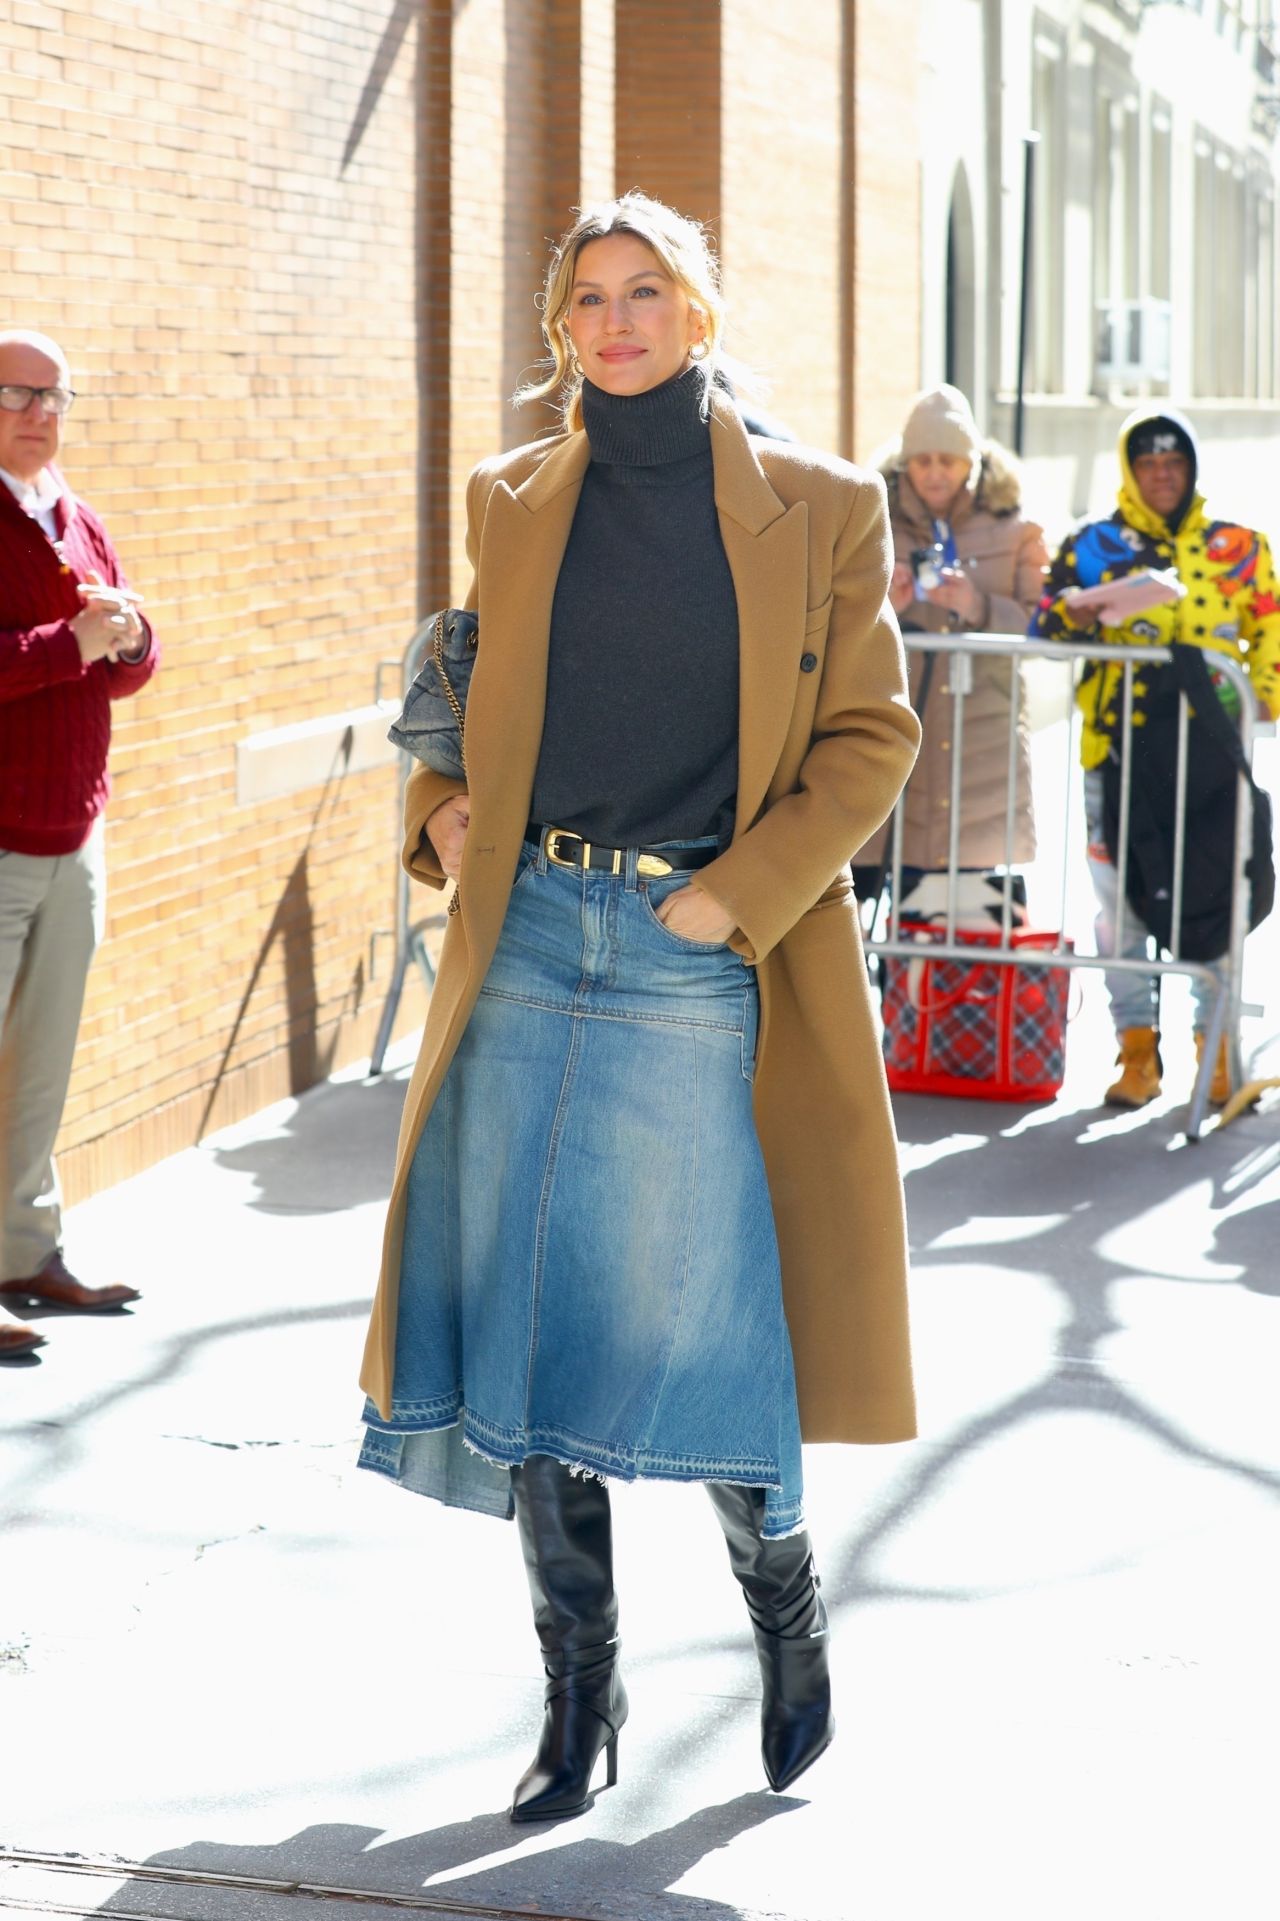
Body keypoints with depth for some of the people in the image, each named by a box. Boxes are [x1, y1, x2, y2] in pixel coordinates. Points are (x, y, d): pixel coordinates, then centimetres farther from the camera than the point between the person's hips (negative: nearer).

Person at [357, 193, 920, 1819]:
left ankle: (785, 1603, 27)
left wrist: (736, 895, -10)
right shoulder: (511, 505, 10)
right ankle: (578, 1687, 19)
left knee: (696, 1323, -2)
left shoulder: (816, 511, 1)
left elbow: (872, 739, 0)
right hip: (526, 951, 4)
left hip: (700, 970, -3)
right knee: (528, 1320, 5)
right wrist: (441, 813, 3)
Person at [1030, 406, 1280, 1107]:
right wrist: (1077, 614, -14)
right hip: (1119, 746, 0)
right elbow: (1043, 629, 7)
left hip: (1208, 749, 0)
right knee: (1120, 899, 1)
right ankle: (1138, 1050, 9)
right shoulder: (1093, 544, 9)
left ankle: (1217, 1049, 9)